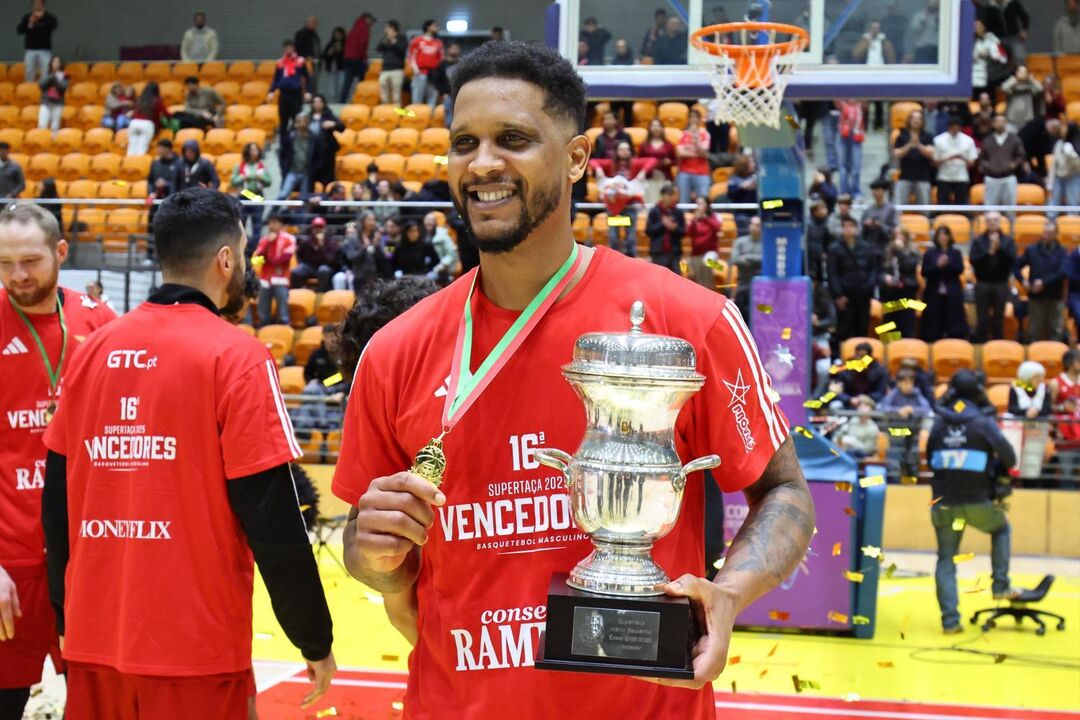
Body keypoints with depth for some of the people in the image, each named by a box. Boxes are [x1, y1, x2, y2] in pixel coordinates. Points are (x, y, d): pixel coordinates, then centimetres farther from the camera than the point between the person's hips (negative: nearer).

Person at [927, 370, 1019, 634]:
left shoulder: (938, 424, 5)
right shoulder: (983, 422, -6)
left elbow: (930, 461, 13)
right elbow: (1006, 454, -12)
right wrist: (1002, 468, 9)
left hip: (945, 503, 2)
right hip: (977, 502, -2)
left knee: (945, 560, 10)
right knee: (1001, 529, 29)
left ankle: (950, 620, 3)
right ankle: (1001, 586, 23)